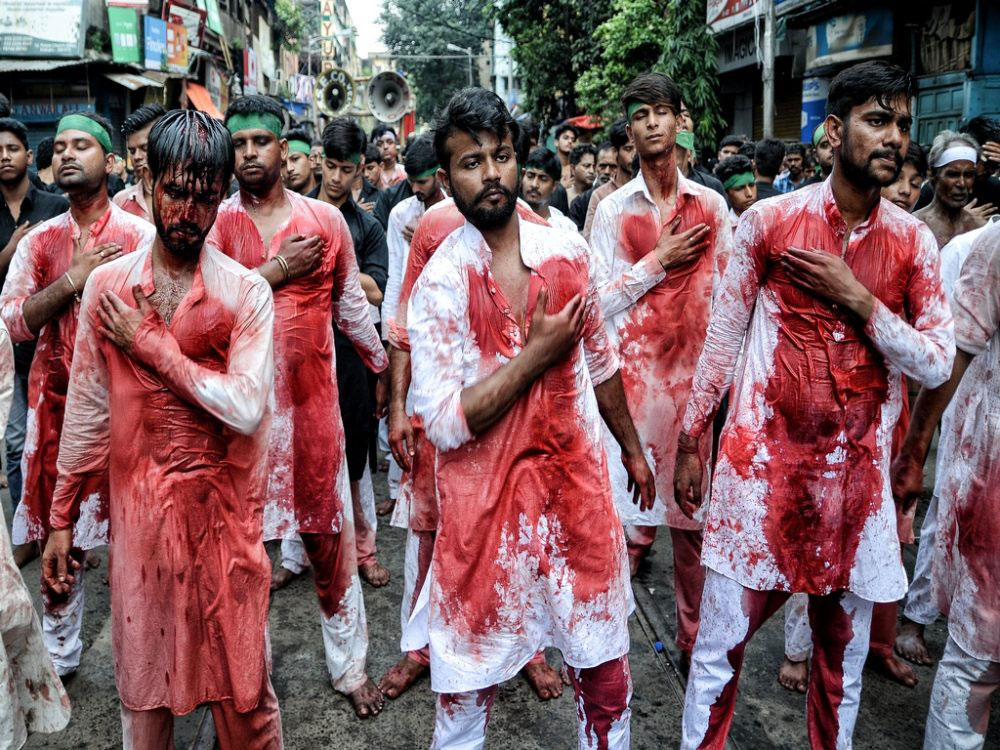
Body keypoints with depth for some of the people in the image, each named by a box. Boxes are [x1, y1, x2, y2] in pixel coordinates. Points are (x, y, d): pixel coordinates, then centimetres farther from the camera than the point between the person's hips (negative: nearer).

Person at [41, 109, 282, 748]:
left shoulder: (247, 292, -6)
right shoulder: (107, 286, 2)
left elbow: (247, 407, -17)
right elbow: (87, 408, 7)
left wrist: (151, 344, -14)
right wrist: (62, 519, 9)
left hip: (224, 509, -2)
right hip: (137, 508, 2)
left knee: (242, 681, 9)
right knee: (144, 678, 16)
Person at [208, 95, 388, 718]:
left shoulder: (326, 219, 4)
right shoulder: (215, 221, 1)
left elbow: (351, 304, 15)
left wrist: (384, 366, 22)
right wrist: (278, 269, -14)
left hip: (312, 398, 1)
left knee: (329, 534, 9)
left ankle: (350, 666, 25)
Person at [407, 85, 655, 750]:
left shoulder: (567, 252, 1)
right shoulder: (440, 282, -11)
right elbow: (444, 422, -17)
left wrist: (632, 449, 22)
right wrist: (535, 354, -17)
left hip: (577, 486, 4)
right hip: (484, 502, -3)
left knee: (607, 680, 15)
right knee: (467, 691, 12)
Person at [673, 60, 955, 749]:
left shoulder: (914, 241, 3)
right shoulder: (770, 220, -3)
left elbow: (938, 363, 0)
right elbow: (724, 336, 1)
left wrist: (857, 299, -13)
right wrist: (690, 442, 3)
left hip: (858, 472, 3)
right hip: (764, 462, -2)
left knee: (845, 651, 16)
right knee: (722, 642, 6)